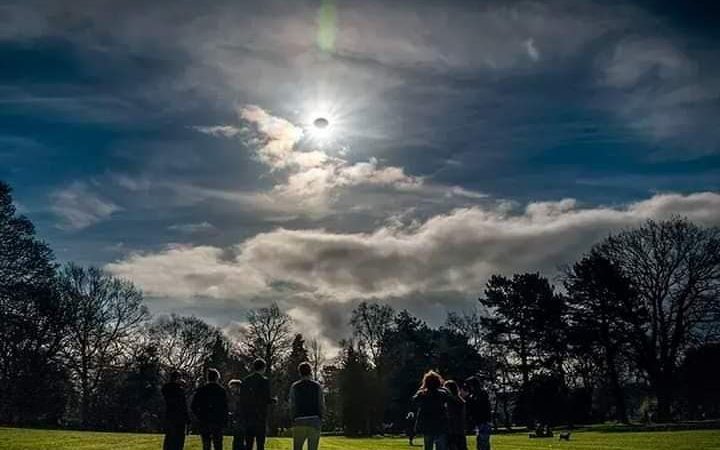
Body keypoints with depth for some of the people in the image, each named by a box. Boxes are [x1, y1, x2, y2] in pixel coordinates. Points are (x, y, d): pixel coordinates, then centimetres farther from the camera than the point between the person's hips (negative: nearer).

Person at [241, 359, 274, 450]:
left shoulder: (245, 381, 7)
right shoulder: (264, 381, -8)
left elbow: (241, 399, 8)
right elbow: (267, 399, -12)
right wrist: (273, 400, 9)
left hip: (248, 416, 5)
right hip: (260, 415, -5)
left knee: (248, 443, 10)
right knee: (260, 442, -1)